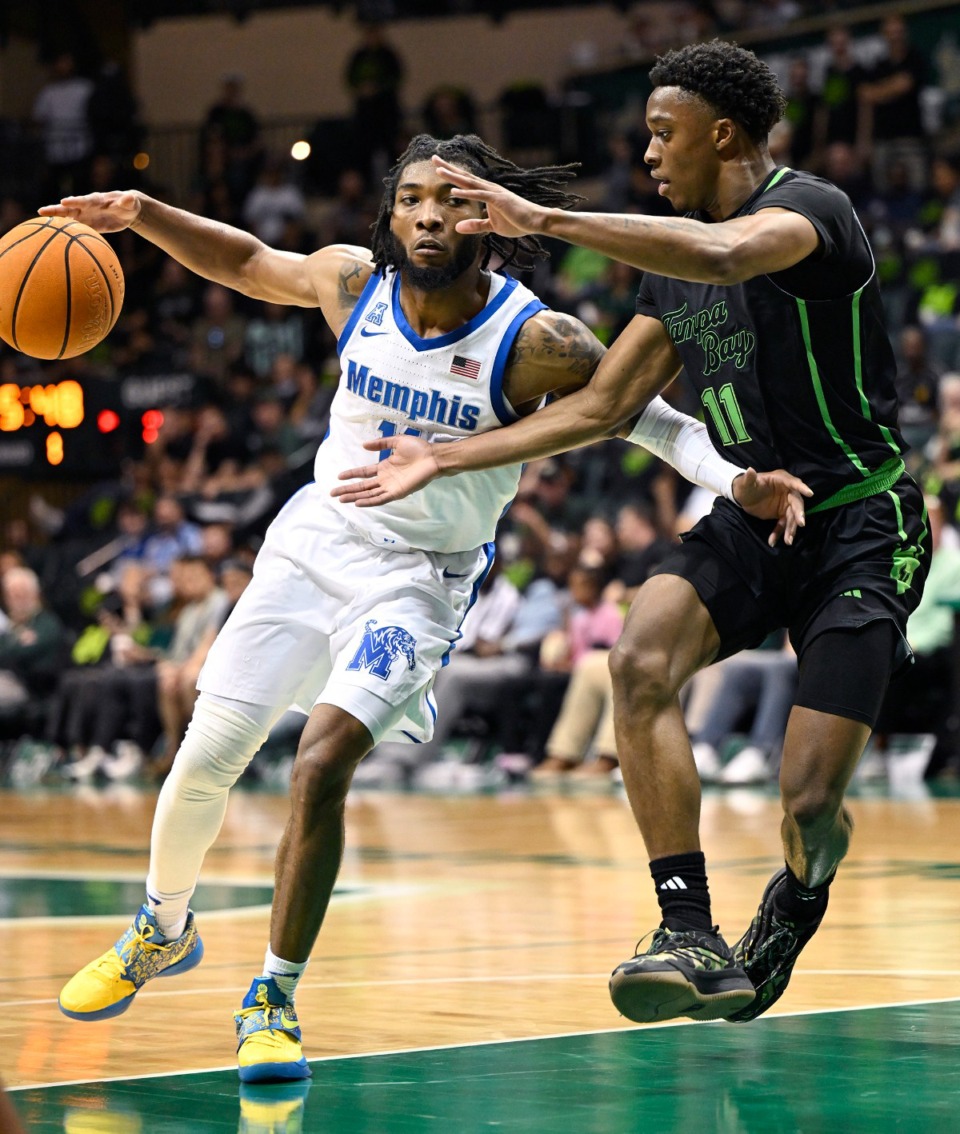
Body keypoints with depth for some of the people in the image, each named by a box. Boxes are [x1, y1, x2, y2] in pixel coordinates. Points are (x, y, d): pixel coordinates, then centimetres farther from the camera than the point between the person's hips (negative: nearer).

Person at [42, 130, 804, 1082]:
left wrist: (738, 478, -30)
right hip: (314, 538, 4)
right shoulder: (354, 282, -8)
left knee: (321, 765, -23)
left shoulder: (537, 342, -20)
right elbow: (246, 262, 10)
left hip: (419, 577, -4)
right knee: (203, 761, 4)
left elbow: (648, 414, -12)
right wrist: (143, 215, -4)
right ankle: (161, 931, 34)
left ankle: (274, 1002, -8)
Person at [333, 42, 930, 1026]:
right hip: (749, 516, 7)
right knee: (641, 660, -26)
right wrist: (445, 459, 10)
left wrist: (544, 221, -36)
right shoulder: (673, 263, 11)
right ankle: (692, 938, -27)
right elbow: (598, 408, 15)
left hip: (859, 527, -7)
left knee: (810, 804, -12)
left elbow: (723, 255, -39)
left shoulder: (808, 209, -15)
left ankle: (793, 909, 26)